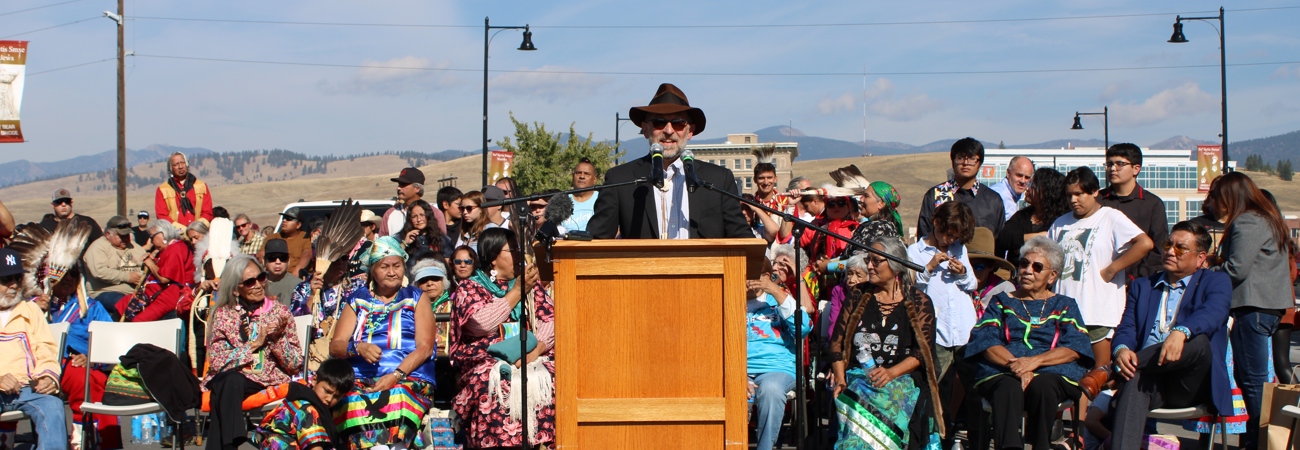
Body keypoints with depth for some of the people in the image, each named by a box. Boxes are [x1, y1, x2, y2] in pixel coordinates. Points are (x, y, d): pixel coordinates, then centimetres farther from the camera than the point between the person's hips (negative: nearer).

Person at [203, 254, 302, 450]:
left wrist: (278, 338, -13)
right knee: (231, 378, -34)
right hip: (228, 381, 0)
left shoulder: (279, 312, 7)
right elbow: (216, 362, -6)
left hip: (268, 382, 0)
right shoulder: (222, 315, 7)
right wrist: (255, 344, -12)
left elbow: (295, 365, 3)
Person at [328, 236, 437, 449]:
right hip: (360, 382, 1)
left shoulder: (417, 298, 16)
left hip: (409, 380, -1)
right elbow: (335, 346, 14)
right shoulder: (358, 300, 22)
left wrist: (396, 376, -13)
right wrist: (358, 347, -10)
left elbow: (425, 347, 4)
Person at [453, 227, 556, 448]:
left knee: (551, 379, -28)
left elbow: (550, 321, 6)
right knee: (498, 384, -35)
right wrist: (518, 291, -6)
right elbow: (482, 324, -11)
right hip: (486, 362, -3)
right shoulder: (470, 288, 7)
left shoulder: (531, 285, 18)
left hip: (531, 358, 3)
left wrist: (535, 351, -14)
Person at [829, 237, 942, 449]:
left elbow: (922, 352, 0)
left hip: (902, 378, -1)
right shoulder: (859, 296, 16)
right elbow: (837, 342, 12)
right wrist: (840, 379, -4)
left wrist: (891, 372, -17)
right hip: (856, 378, 2)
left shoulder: (919, 302, 8)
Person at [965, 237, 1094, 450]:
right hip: (1001, 373, 0)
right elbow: (985, 340, 5)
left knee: (1041, 386, -36)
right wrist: (1015, 365, -14)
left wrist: (1035, 361, -14)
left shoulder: (1065, 306, 22)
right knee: (1009, 388, -36)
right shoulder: (1002, 302, 23)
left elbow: (1074, 348, 5)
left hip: (1051, 372, 0)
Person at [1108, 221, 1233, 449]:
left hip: (1190, 385, -1)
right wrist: (1121, 350, -18)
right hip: (1153, 382, 2)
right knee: (1135, 379, -34)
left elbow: (1212, 314, -12)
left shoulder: (1216, 282, 12)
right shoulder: (1142, 286, 23)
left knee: (1200, 342, -33)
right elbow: (1127, 328, 8)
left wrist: (1180, 332, -35)